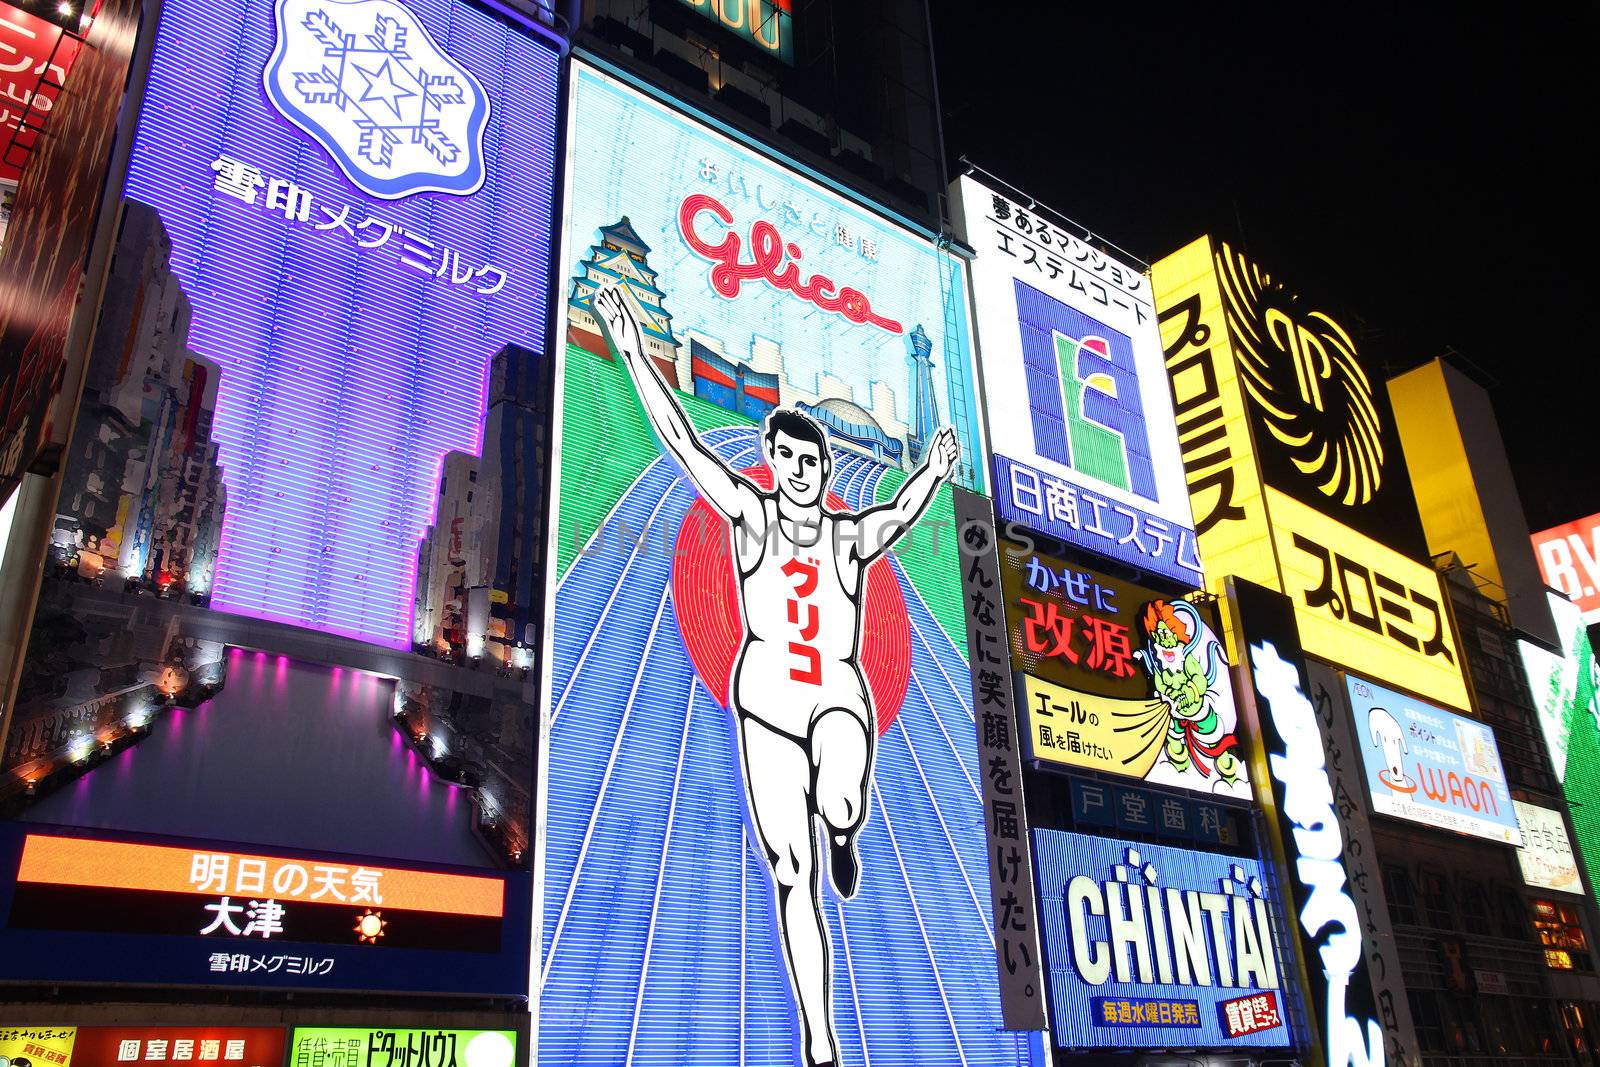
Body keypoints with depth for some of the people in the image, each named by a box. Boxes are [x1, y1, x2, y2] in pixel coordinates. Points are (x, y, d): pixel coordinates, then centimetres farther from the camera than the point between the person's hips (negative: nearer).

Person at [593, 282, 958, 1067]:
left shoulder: (851, 537, 6)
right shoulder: (751, 514, 2)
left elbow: (902, 511, -7)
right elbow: (680, 438, -4)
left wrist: (933, 476, -21)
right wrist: (632, 353, -8)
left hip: (839, 696, 0)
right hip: (767, 700, 1)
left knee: (839, 807, -33)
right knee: (792, 875, 0)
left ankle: (844, 837, 8)